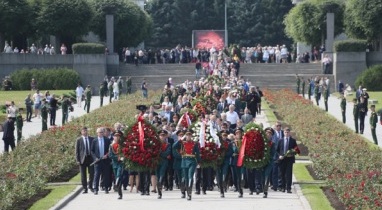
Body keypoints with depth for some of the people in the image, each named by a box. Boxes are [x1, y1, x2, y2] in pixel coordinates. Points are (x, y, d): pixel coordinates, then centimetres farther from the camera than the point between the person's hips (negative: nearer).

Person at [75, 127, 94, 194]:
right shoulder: (79, 140, 1)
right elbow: (77, 151, 0)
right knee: (83, 175, 2)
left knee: (92, 173, -1)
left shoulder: (92, 139, 6)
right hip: (82, 159, -1)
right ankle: (85, 188, 9)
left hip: (90, 158, 1)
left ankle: (90, 186, 19)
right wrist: (78, 160, -7)